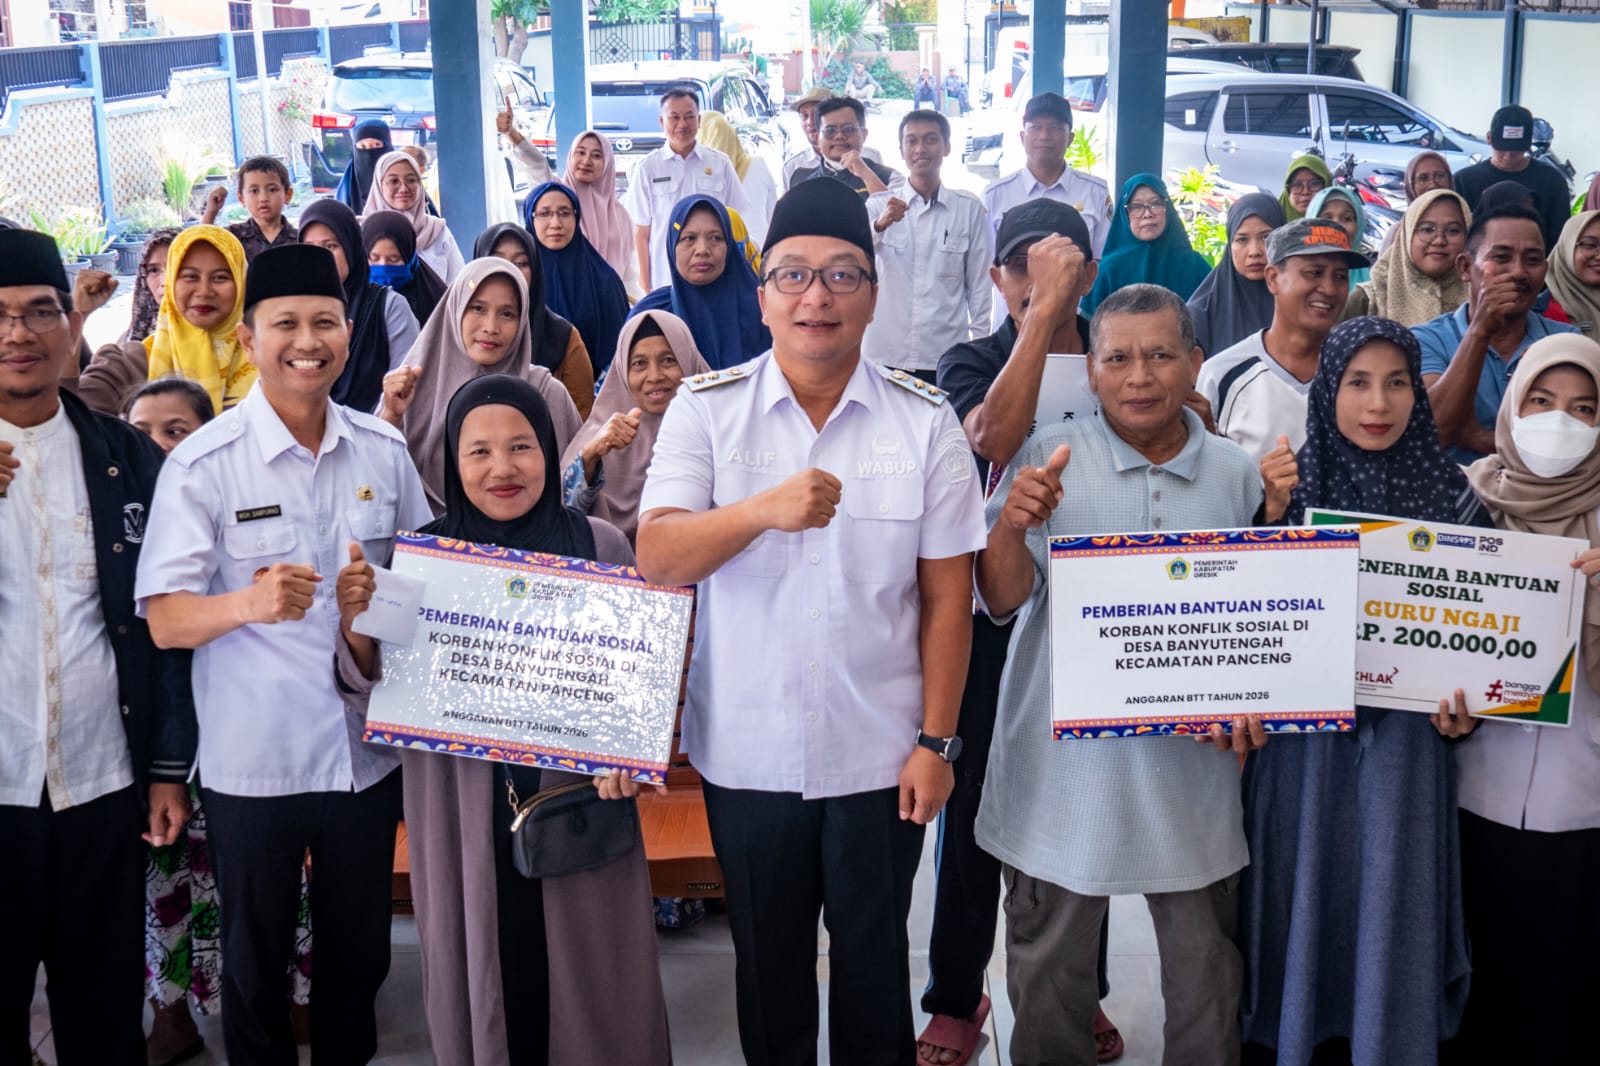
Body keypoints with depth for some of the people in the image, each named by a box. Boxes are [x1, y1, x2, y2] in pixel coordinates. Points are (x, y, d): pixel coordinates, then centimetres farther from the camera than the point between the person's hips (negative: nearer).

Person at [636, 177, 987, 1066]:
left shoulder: (925, 421, -4)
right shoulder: (706, 410, -4)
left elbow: (947, 594, -2)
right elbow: (657, 559, -14)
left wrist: (935, 740, -5)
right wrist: (762, 511, -31)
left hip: (880, 755, 0)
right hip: (746, 753, 1)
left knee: (874, 961, 16)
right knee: (767, 965, 18)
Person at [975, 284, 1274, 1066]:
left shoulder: (1236, 473, 3)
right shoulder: (1049, 457, -5)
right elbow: (1001, 601, -11)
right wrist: (1011, 526, -31)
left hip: (1191, 763, 2)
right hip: (1065, 769, -2)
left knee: (1208, 971, 16)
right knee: (1048, 974, 13)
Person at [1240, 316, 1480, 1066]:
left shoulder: (1451, 492, 1)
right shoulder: (1286, 487, -3)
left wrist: (1467, 709, -7)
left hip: (1406, 743, 1)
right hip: (1301, 739, -1)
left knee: (1392, 916, 7)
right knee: (1300, 901, 10)